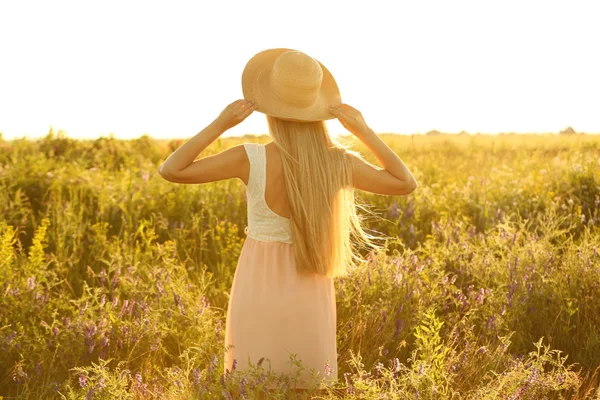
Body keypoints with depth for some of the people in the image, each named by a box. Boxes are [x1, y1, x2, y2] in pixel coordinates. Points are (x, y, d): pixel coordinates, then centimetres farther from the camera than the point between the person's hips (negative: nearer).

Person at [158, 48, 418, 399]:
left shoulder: (252, 159, -17)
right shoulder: (338, 162, -11)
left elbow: (171, 170, -11)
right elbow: (407, 184, 4)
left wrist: (220, 124, -11)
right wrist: (364, 130, -1)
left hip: (260, 289, -2)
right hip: (310, 294, 2)